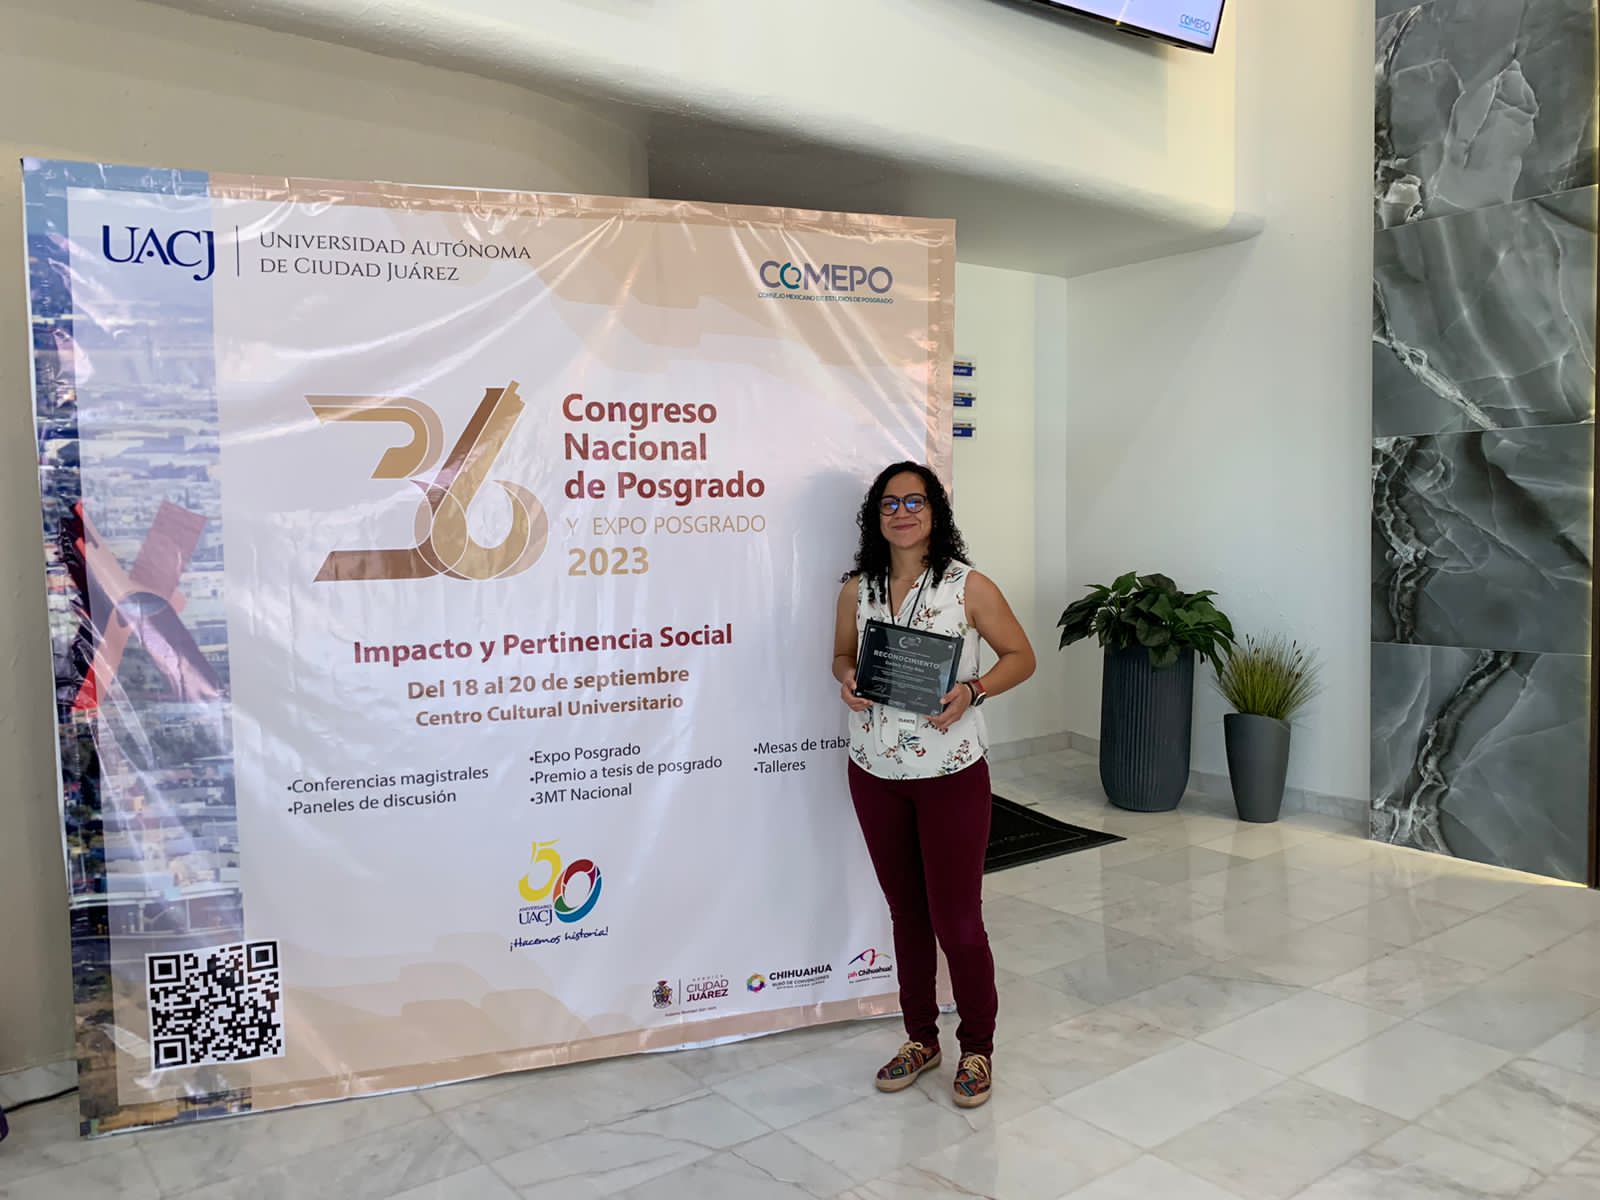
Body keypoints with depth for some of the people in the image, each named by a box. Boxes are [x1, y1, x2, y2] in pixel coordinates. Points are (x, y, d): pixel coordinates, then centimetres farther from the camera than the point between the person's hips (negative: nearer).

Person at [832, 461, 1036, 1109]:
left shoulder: (969, 587, -7)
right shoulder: (856, 590, 3)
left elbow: (1020, 655, 0)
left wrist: (972, 691, -17)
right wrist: (847, 679, -6)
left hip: (951, 775, -4)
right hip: (874, 773, 4)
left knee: (956, 918, 1)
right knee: (906, 914, 16)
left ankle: (977, 1049, 23)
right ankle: (920, 1038, 33)